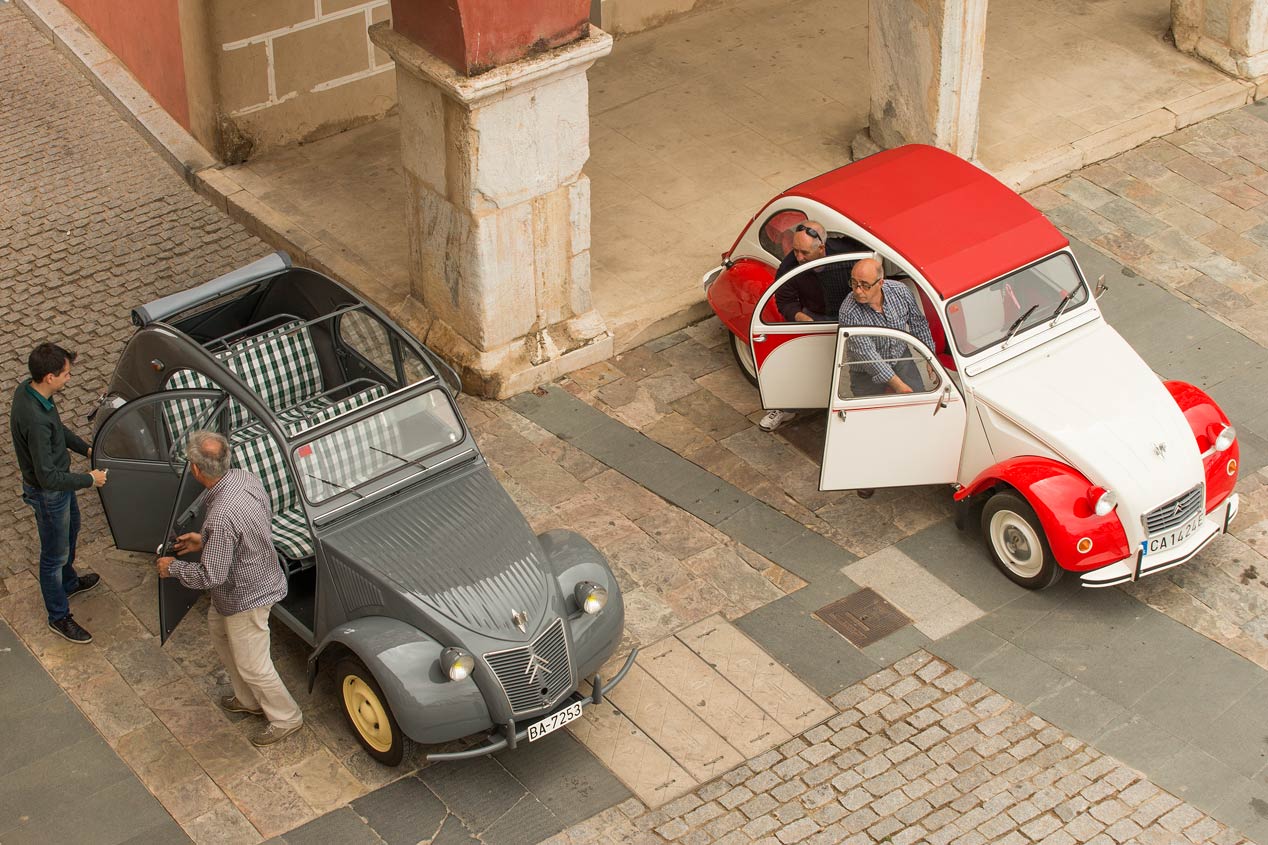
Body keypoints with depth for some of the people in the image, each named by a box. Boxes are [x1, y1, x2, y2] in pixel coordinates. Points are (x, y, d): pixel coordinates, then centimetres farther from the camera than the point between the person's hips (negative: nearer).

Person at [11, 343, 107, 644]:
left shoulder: (27, 389, -11)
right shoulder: (35, 420, -40)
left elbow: (58, 429, 9)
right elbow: (48, 477, -35)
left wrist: (86, 448, 4)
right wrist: (90, 479, -23)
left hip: (58, 479, 9)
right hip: (48, 494, -9)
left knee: (71, 529, 32)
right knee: (54, 555, 12)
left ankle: (69, 582, 58)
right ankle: (59, 617, 32)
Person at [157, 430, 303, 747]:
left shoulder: (221, 517, -40)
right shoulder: (244, 477, -13)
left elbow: (211, 576, -29)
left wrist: (173, 568, -11)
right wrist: (205, 541, 9)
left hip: (246, 596, -9)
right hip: (260, 575, 9)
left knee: (251, 664, 11)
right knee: (219, 630, 30)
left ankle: (285, 718, 34)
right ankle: (249, 700, 48)